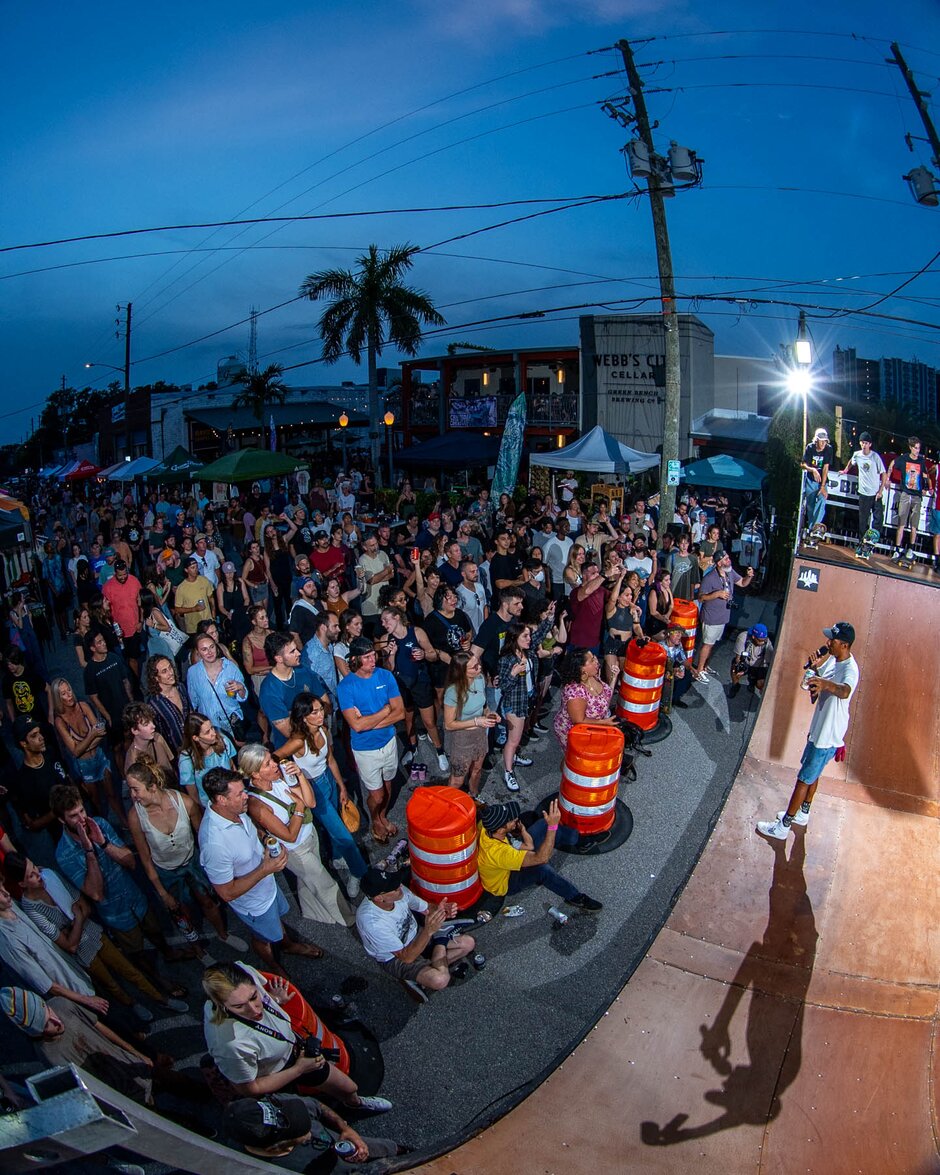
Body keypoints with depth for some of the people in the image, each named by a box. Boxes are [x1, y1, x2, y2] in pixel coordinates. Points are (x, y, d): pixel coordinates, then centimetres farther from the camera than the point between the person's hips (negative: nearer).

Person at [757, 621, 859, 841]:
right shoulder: (832, 658, -1)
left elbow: (845, 691, -52)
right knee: (811, 773, 25)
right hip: (818, 728, 9)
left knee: (804, 779, 2)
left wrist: (826, 684, -70)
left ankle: (783, 826, 14)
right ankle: (803, 814, 45)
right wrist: (816, 668, -8)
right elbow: (816, 689, 12)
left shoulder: (849, 670, -29)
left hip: (828, 736, -9)